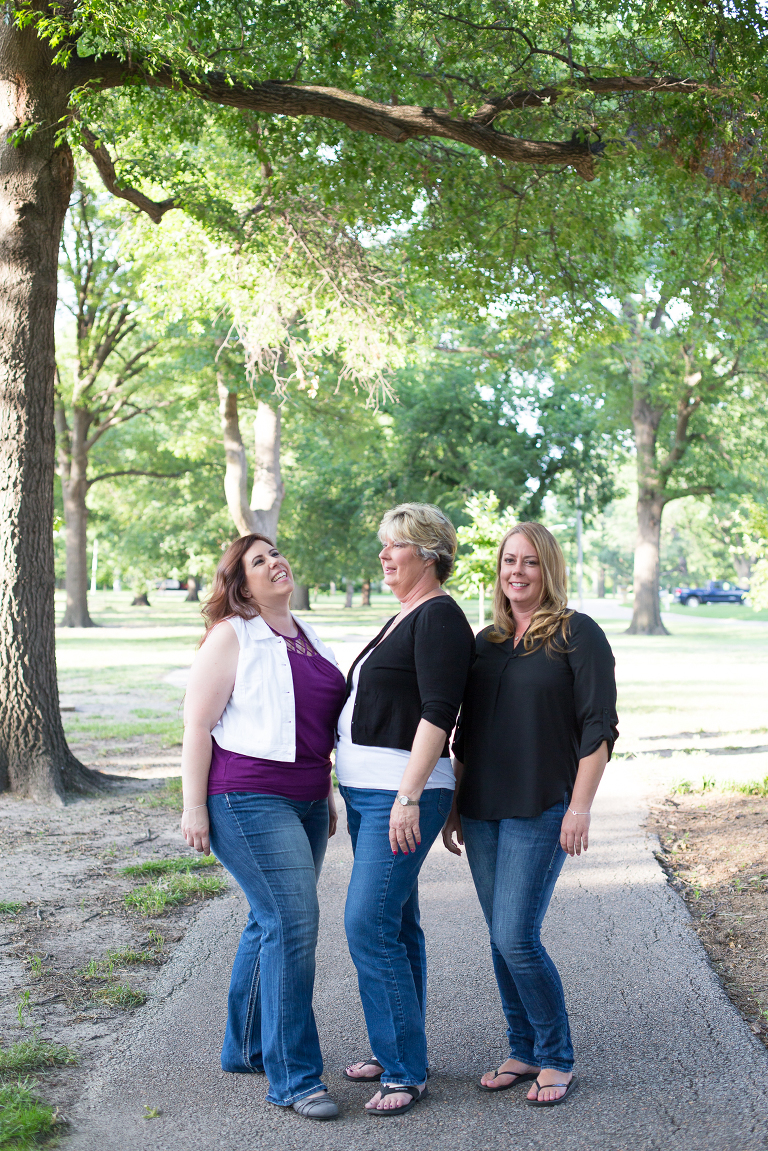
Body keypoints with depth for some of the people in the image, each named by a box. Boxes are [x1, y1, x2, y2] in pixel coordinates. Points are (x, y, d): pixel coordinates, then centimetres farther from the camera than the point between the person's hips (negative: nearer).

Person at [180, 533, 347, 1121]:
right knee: (293, 921, -13)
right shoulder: (230, 637, -7)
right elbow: (198, 726, -10)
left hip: (305, 802, 8)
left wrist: (328, 795, 21)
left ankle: (245, 1048, 28)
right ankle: (293, 1077, -7)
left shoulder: (307, 637, 15)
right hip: (248, 801, -8)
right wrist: (194, 806, -14)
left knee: (272, 923, 14)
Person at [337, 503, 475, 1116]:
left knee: (370, 925, -11)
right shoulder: (403, 619, 18)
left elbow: (438, 713, -20)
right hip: (368, 792, 10)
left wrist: (409, 798, -25)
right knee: (396, 924, 14)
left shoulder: (439, 617, -12)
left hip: (403, 795, -10)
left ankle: (407, 1071, -2)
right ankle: (398, 1051, 24)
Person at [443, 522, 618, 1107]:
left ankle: (557, 1060, 8)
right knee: (501, 939, 10)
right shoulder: (486, 642, 13)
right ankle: (523, 1053, 24)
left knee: (517, 939, -10)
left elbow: (598, 727, -9)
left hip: (542, 812, -6)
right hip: (482, 813, 6)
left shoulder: (578, 635, -5)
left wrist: (580, 807, -14)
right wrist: (454, 805, 16)